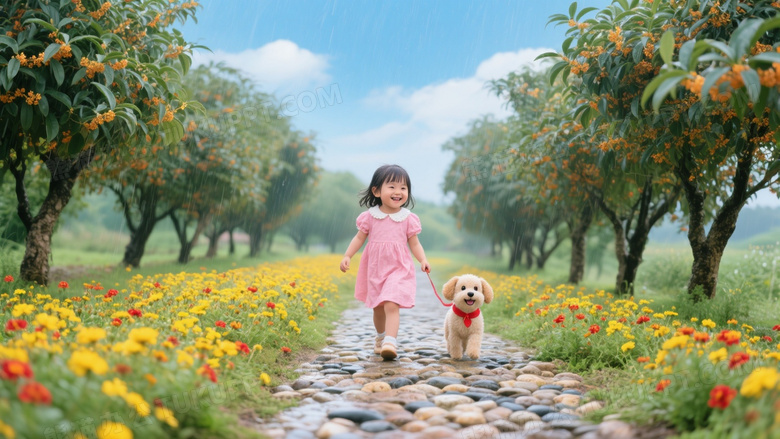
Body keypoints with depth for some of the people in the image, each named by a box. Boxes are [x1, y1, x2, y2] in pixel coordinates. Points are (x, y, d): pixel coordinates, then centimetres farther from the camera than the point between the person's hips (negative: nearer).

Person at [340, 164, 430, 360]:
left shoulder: (408, 218, -3)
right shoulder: (370, 216, -1)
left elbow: (414, 243, 2)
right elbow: (359, 238, 7)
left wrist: (423, 260, -15)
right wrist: (347, 256, -4)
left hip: (398, 270, -2)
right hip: (374, 270, 3)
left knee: (391, 305, -19)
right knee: (377, 308, 15)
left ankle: (390, 343, -24)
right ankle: (380, 337, 39)